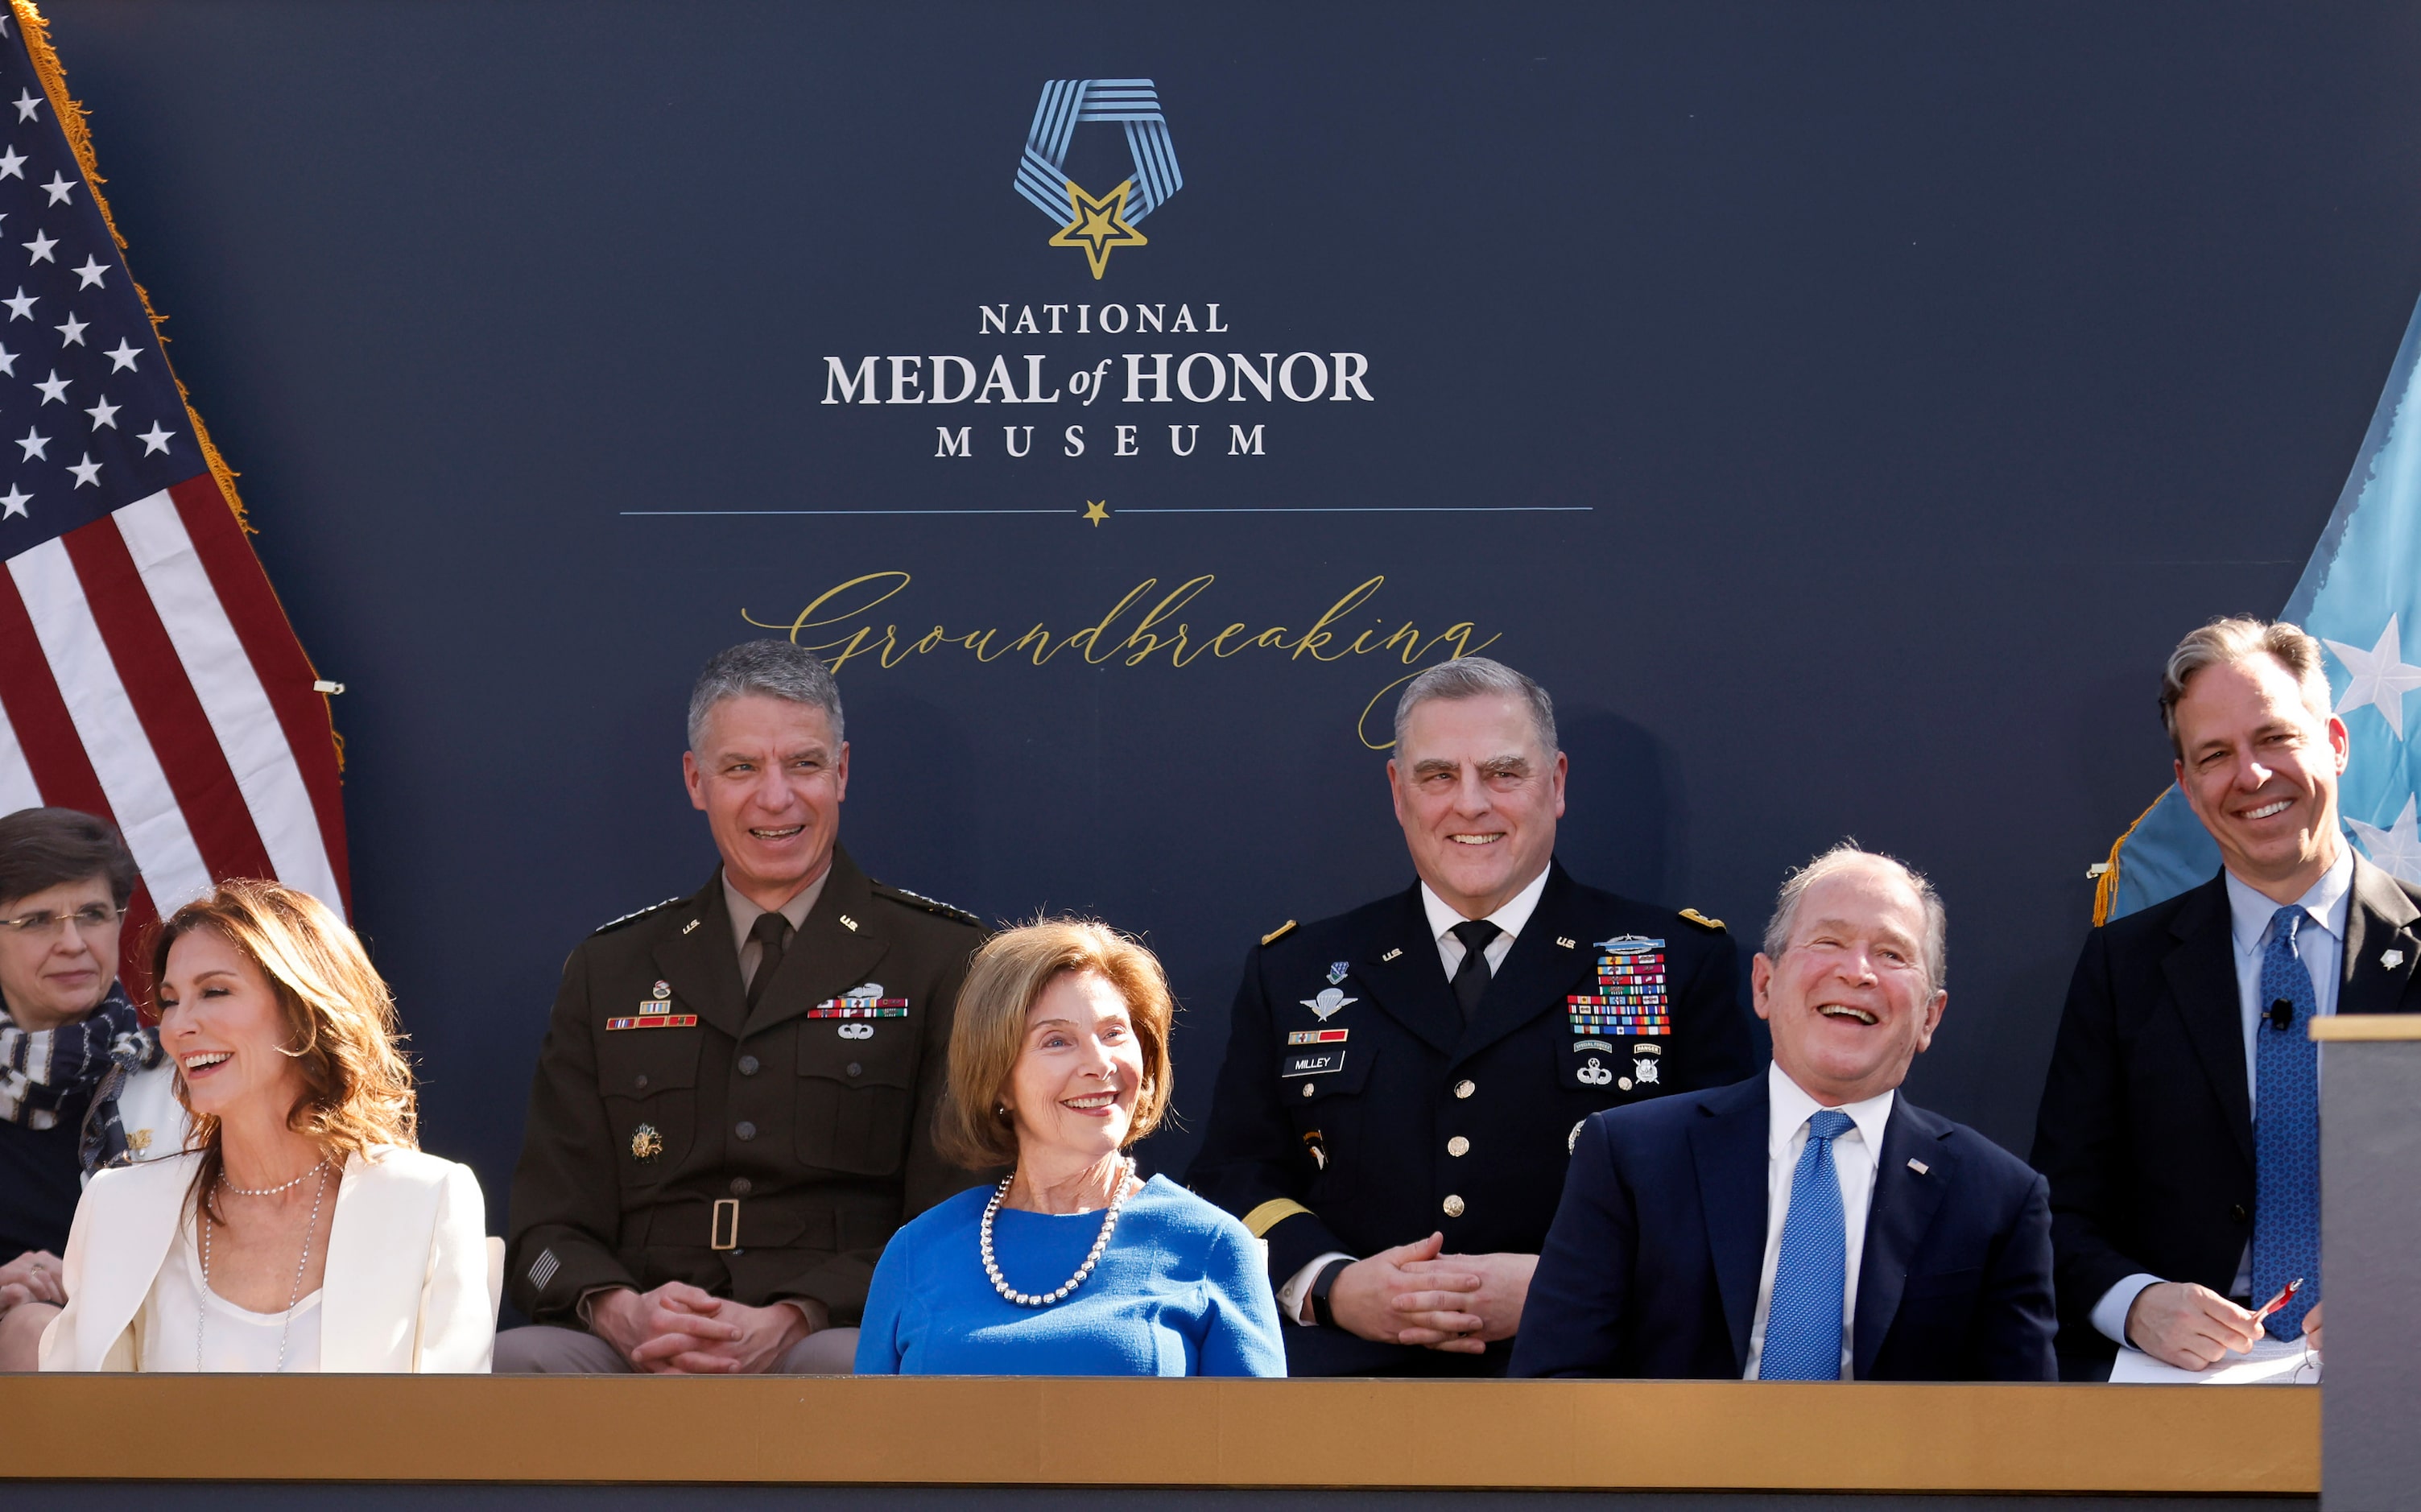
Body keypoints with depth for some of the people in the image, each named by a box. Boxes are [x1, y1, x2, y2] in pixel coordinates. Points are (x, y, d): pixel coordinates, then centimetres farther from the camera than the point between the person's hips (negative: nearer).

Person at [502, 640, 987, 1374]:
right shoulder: (609, 970, 18)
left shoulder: (943, 959, 8)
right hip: (636, 1360, 3)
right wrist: (619, 1311, -11)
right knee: (509, 1362, -30)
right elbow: (550, 1224, 13)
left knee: (853, 1368, -40)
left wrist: (789, 1323, -16)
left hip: (838, 1338, -3)